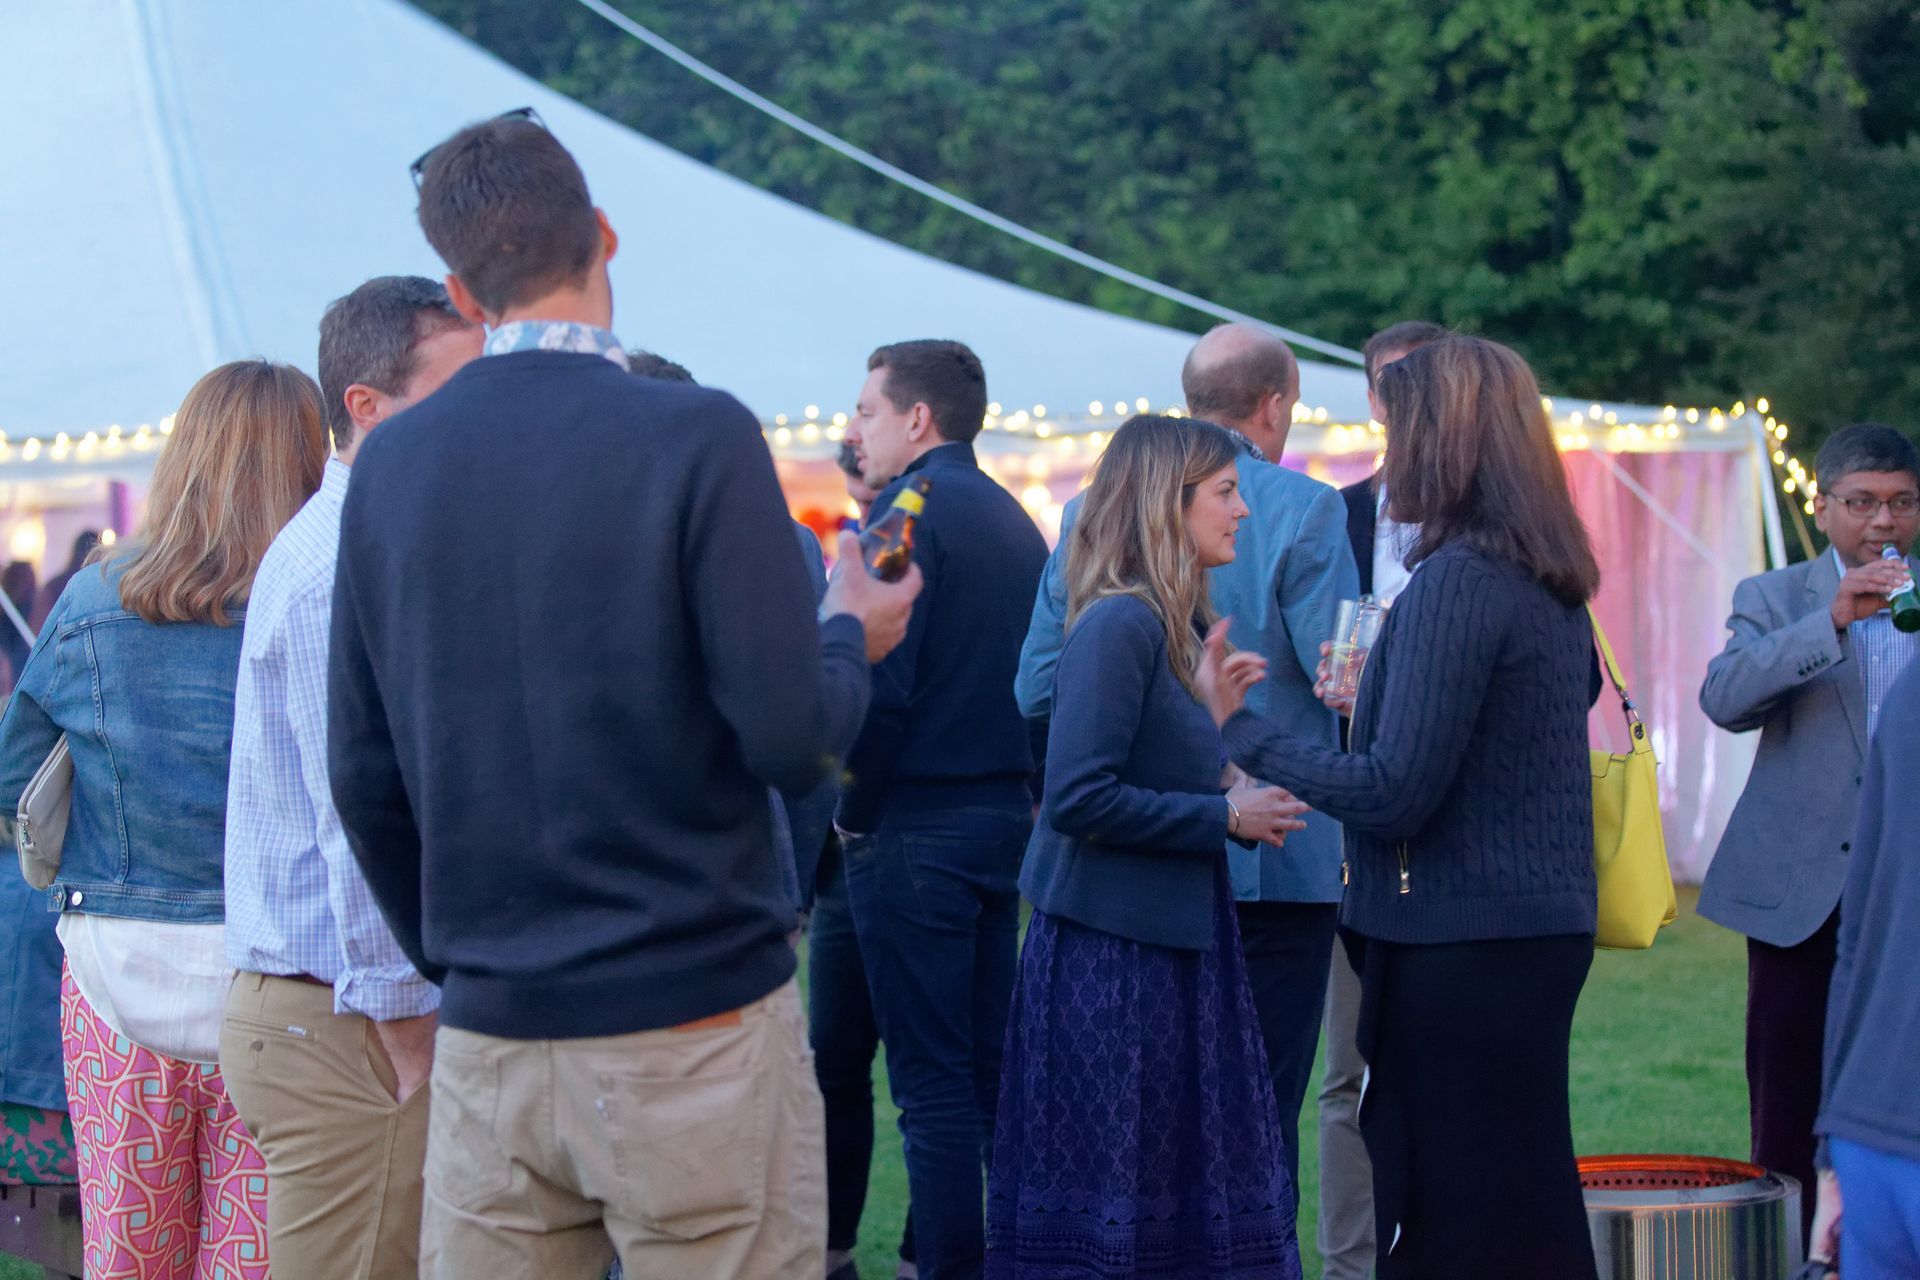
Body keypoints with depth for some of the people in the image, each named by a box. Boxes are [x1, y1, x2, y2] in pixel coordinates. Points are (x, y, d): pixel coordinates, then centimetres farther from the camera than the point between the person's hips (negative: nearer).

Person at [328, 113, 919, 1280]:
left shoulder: (391, 462, 4)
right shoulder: (699, 436, -10)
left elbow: (364, 775, 8)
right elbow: (788, 739, -14)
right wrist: (851, 636, 7)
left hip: (489, 1040, 4)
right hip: (696, 1020, -4)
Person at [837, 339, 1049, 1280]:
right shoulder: (1011, 519, 14)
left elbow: (881, 684, -19)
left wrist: (856, 809, -8)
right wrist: (1007, 788, 15)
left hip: (914, 825, -8)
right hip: (1005, 814, 8)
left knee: (932, 1081, -4)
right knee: (991, 1066, 13)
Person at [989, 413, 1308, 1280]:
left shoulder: (1172, 626, 12)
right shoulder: (1120, 625, -16)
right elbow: (1078, 798, -24)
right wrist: (1223, 817, -16)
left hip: (1171, 948, 9)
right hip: (1111, 957, -9)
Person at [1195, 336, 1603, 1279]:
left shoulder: (1457, 581, -18)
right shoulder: (1549, 584, 9)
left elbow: (1391, 793, -21)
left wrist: (1240, 726, -13)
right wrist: (1377, 694, 26)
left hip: (1462, 947, -9)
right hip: (1542, 928, 9)